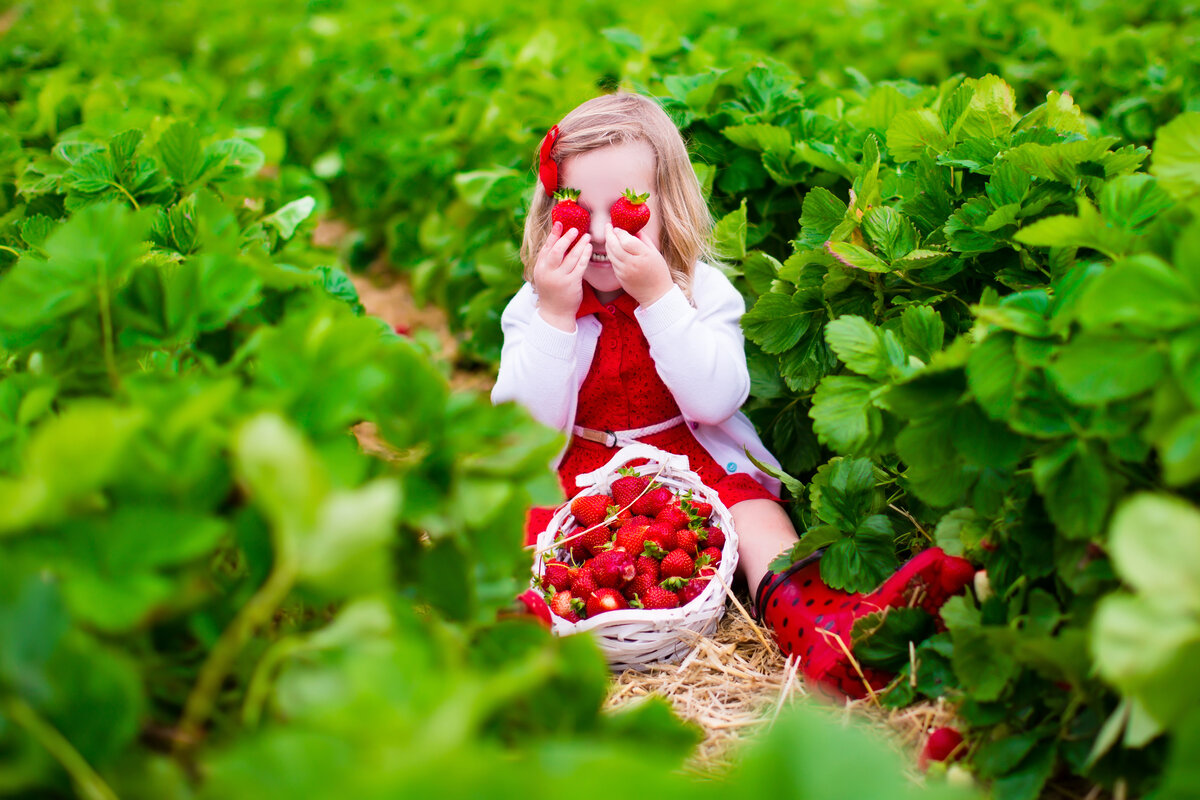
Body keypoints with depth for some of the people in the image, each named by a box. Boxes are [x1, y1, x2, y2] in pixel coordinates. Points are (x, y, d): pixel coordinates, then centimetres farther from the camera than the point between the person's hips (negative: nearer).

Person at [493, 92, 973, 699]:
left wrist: (658, 297, -21)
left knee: (753, 509, -28)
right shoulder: (534, 306, 1)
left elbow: (715, 401, -15)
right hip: (575, 474, 1)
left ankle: (816, 626, -50)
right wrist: (553, 318, -18)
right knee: (523, 524, -28)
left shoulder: (702, 290, 0)